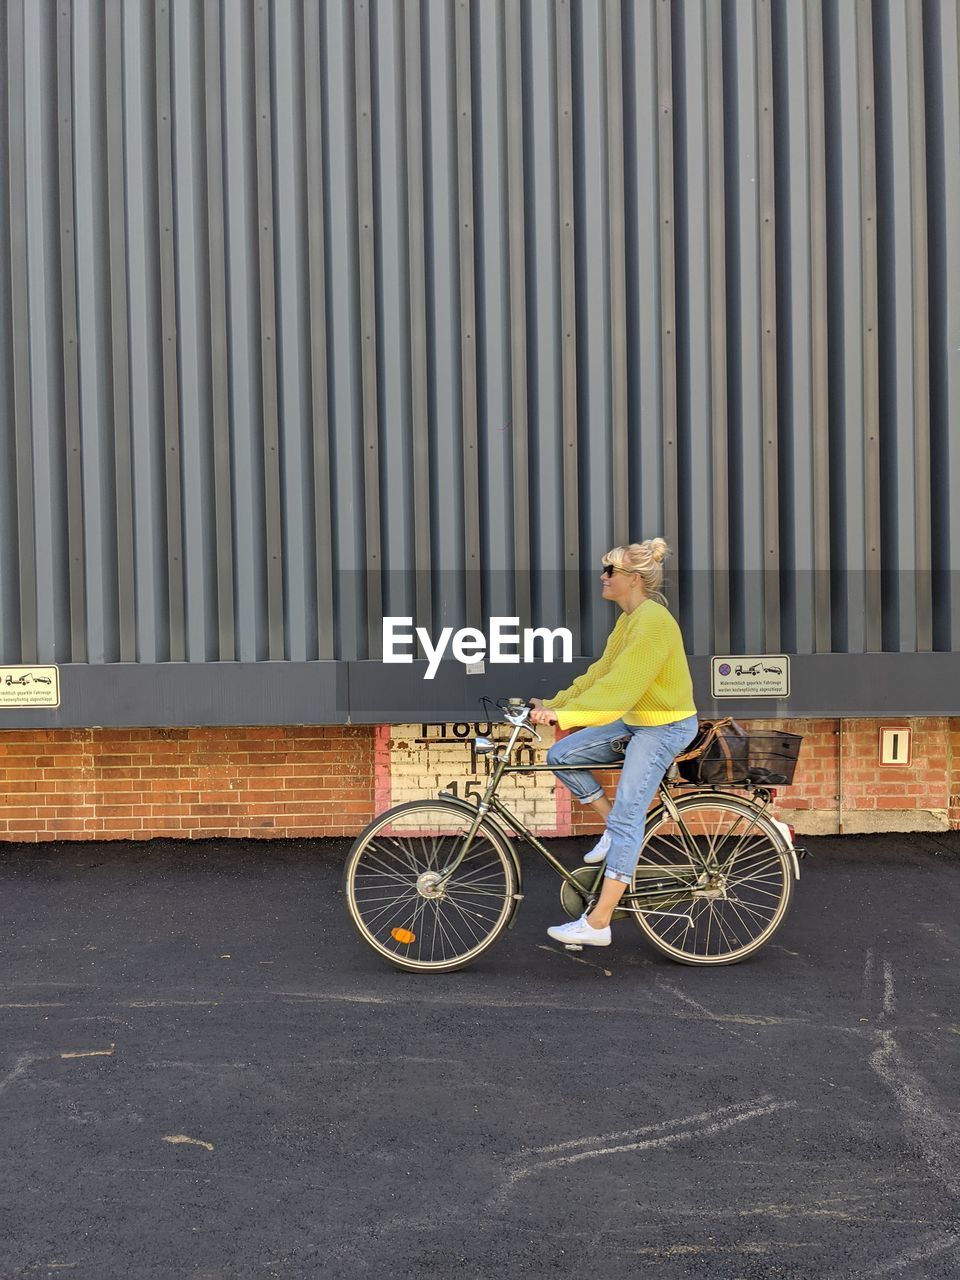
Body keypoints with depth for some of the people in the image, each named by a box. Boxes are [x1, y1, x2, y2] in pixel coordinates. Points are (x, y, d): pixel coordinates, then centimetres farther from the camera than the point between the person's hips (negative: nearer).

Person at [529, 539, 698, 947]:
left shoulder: (653, 621, -22)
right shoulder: (629, 619, 9)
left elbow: (619, 687, -29)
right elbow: (600, 673, 11)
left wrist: (563, 714, -34)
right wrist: (554, 703, 3)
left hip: (664, 727, -10)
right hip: (634, 721, 10)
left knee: (627, 819, -10)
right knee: (561, 756, 0)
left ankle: (597, 923, -7)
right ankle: (611, 823, 14)